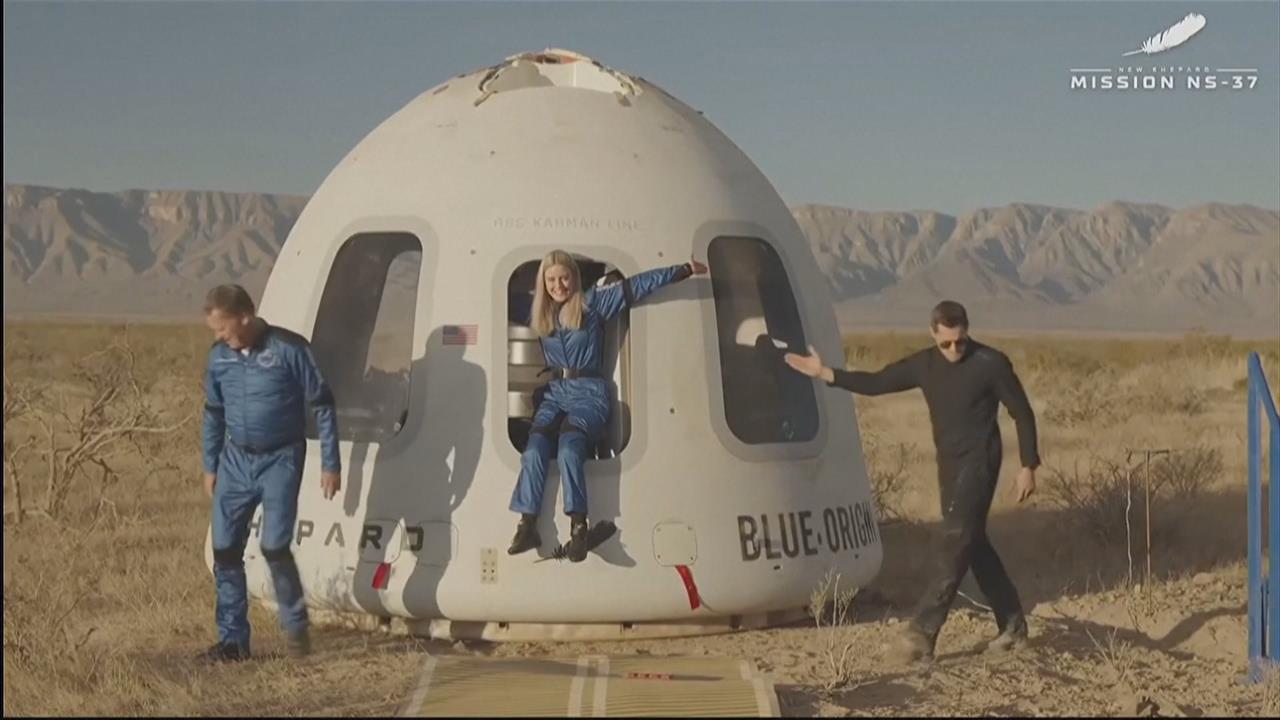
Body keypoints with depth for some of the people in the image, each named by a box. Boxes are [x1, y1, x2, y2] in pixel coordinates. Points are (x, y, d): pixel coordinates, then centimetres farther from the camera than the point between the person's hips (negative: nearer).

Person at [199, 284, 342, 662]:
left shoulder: (289, 348, -13)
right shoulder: (219, 356, 2)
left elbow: (322, 406, -7)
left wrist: (330, 464, -7)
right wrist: (210, 466, 17)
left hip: (280, 460, -5)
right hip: (236, 460, 5)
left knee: (274, 545, -13)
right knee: (225, 549, 2)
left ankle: (296, 627, 9)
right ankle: (233, 639, 12)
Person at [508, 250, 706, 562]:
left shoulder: (592, 302, 2)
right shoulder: (539, 314, 13)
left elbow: (636, 285, 0)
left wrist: (685, 270, 2)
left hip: (589, 391, -4)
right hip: (554, 391, 4)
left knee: (569, 447, -32)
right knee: (535, 448, -24)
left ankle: (578, 528, -38)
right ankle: (527, 526, -28)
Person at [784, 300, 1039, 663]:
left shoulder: (991, 364, -11)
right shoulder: (924, 364, 4)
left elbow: (1022, 413, -6)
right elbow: (877, 383, 11)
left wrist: (1028, 466, -7)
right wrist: (825, 374, 4)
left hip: (978, 463, -7)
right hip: (949, 464, 7)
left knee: (955, 544, -12)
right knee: (973, 544, 11)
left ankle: (921, 632, -17)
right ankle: (1012, 626, 22)